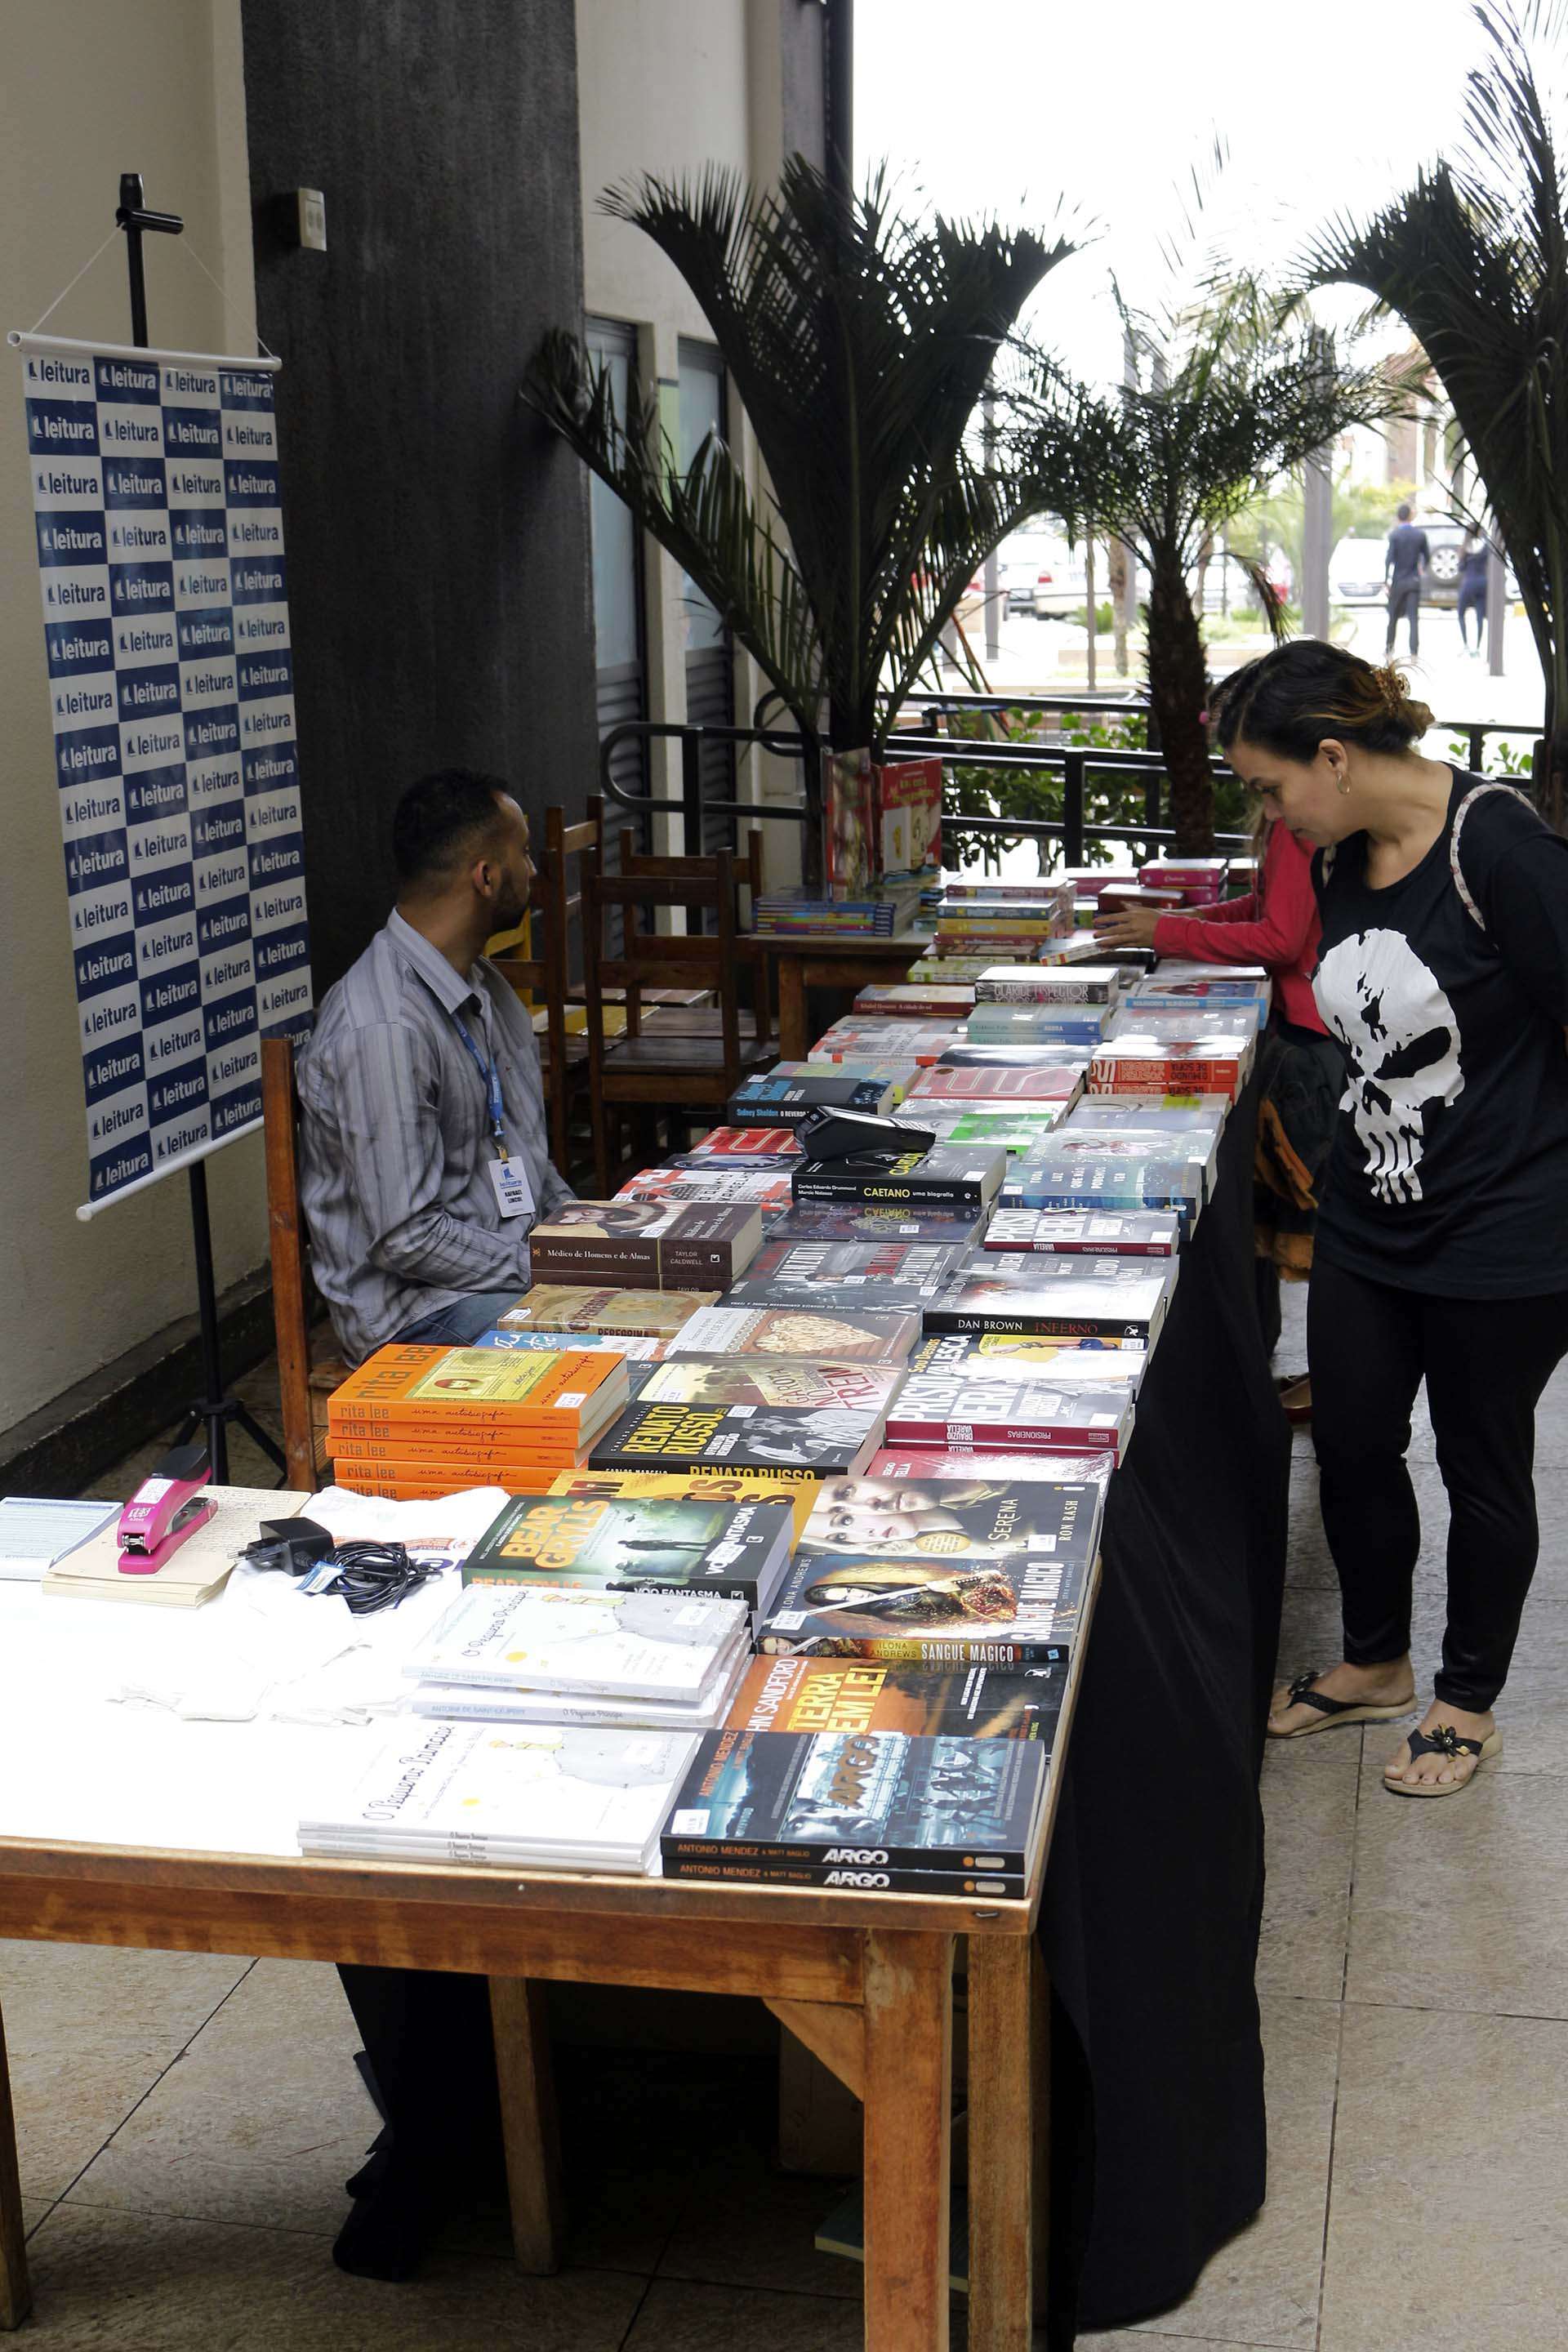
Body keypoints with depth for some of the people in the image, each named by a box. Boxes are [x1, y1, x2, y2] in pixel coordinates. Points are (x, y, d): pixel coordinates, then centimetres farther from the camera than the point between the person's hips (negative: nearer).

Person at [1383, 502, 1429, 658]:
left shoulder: (1394, 535, -10)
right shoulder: (1421, 535, 0)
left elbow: (1389, 559, -15)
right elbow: (1427, 556, 11)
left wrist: (1386, 580, -8)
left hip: (1398, 581, -2)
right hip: (1414, 581, 2)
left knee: (1393, 617, 13)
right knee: (1414, 618, 0)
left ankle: (1389, 649, 23)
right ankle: (1414, 653, -7)